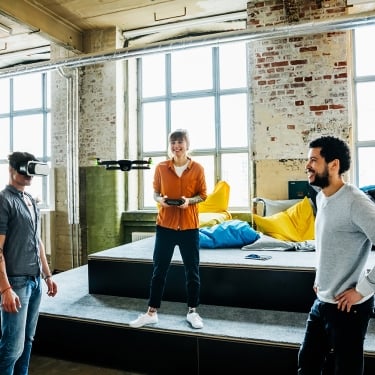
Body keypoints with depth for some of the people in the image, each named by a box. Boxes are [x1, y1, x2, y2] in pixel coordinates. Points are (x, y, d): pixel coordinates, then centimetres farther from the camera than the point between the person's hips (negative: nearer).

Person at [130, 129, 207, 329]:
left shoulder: (197, 168, -2)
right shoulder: (161, 168, 1)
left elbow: (203, 195, 4)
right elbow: (155, 192, 9)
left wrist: (189, 200, -16)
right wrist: (160, 199, -13)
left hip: (189, 227, -1)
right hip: (165, 225, 1)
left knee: (192, 271, 8)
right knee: (159, 270, 7)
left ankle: (192, 312, 25)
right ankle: (152, 313, 21)